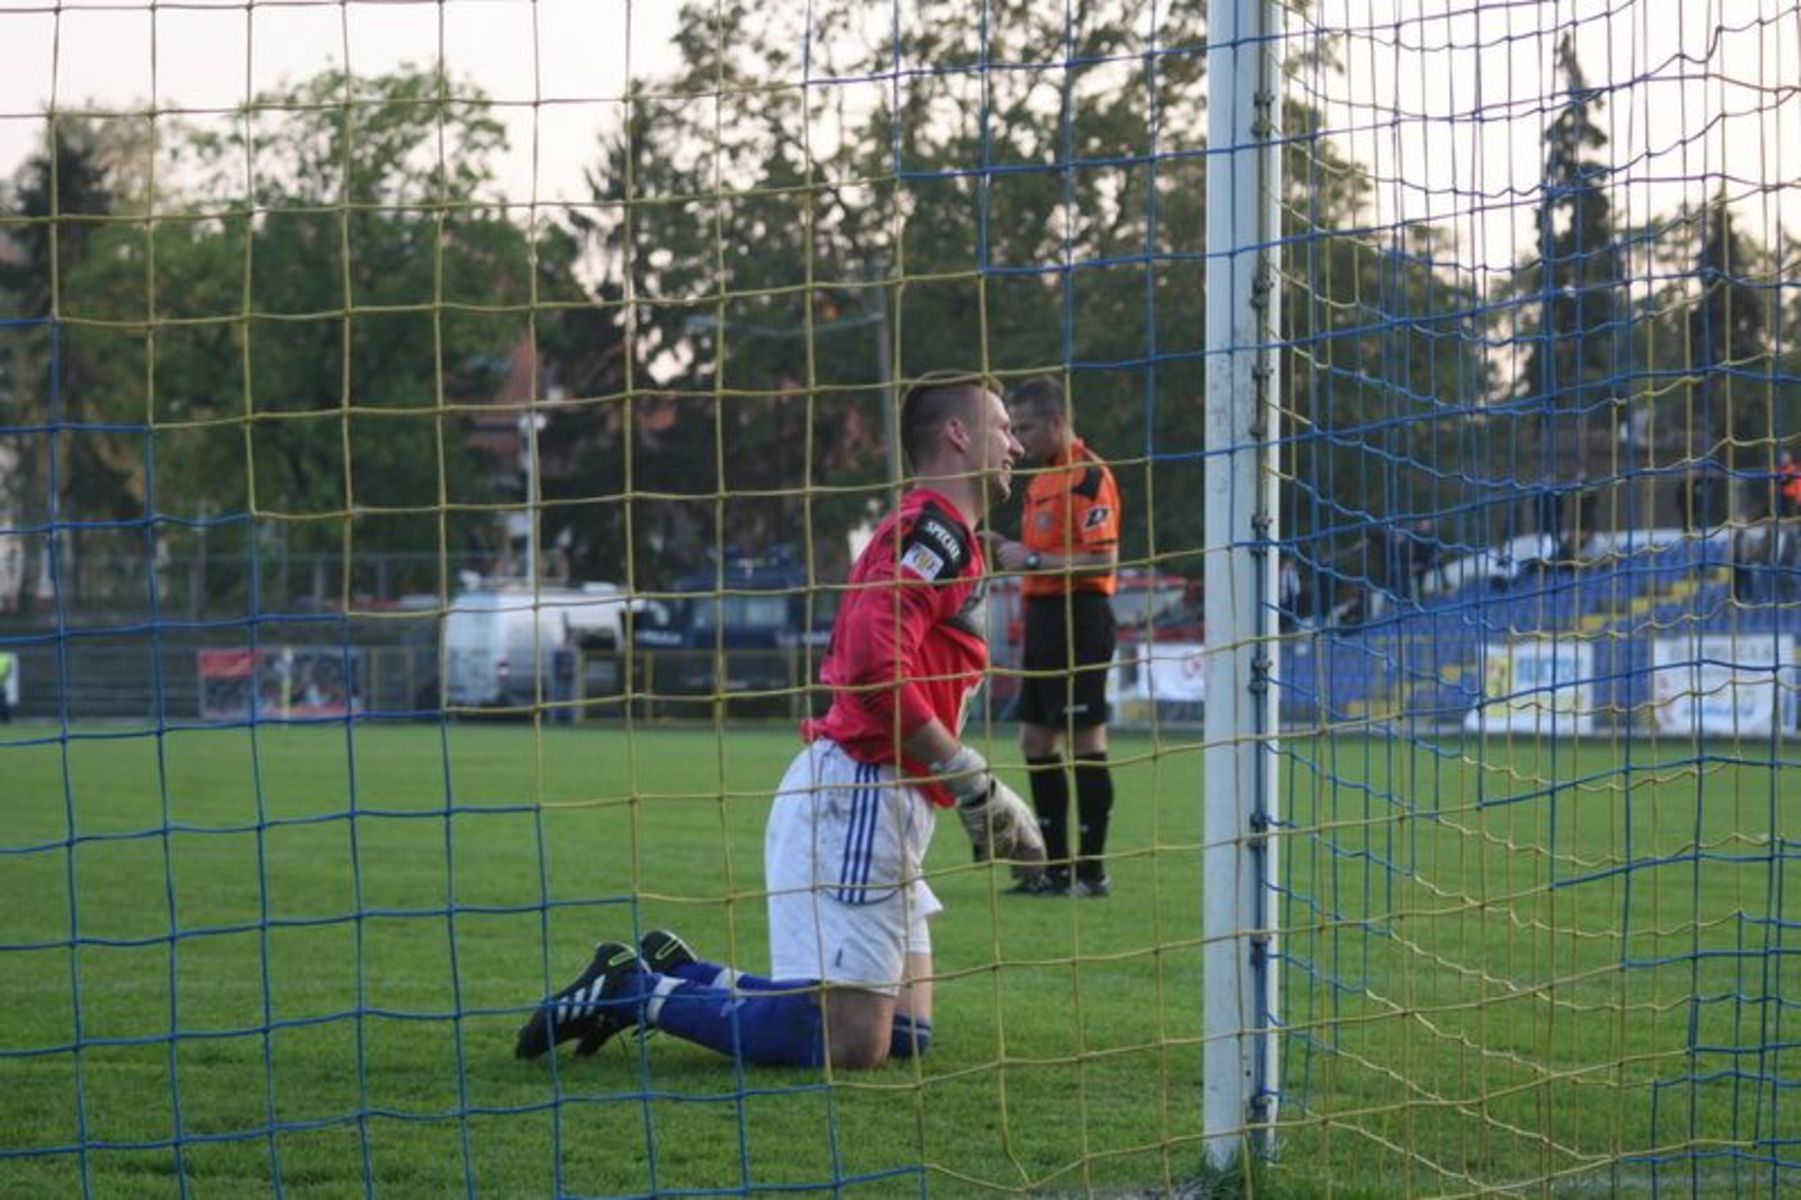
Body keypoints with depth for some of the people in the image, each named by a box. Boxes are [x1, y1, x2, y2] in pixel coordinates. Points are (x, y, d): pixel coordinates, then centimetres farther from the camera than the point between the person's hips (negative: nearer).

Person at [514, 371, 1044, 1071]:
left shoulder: (934, 534, 22)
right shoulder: (935, 530, -11)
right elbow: (873, 665, -25)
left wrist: (982, 799, 16)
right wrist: (969, 779, -18)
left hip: (882, 809, 11)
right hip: (859, 796, -11)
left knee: (906, 1033, 12)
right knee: (848, 1046, -14)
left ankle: (676, 973, 17)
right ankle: (637, 992, -4)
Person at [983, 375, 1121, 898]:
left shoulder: (1088, 475, -13)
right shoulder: (1042, 478, 17)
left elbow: (1103, 560, -20)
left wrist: (1034, 560, -18)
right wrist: (1007, 549, 7)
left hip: (1079, 617, -10)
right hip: (1043, 616, 10)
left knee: (1084, 741, -6)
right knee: (1036, 742, 11)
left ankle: (1091, 870, -2)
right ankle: (1055, 864, 18)